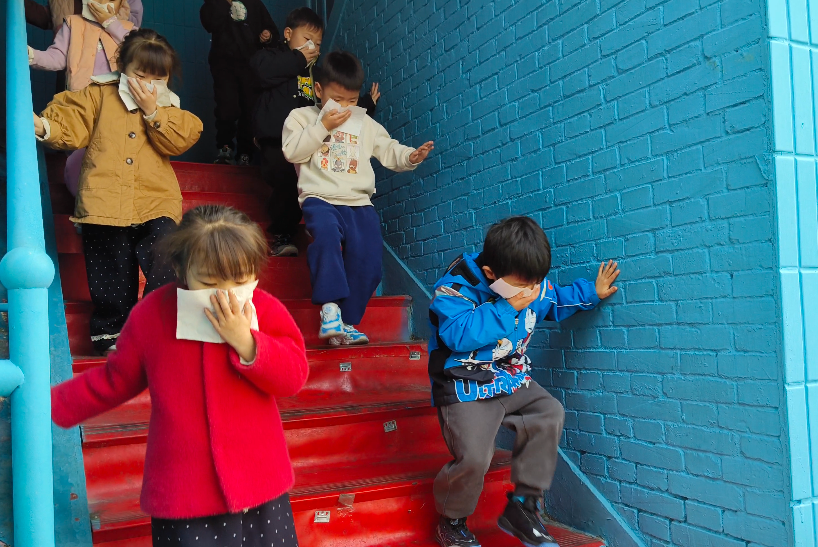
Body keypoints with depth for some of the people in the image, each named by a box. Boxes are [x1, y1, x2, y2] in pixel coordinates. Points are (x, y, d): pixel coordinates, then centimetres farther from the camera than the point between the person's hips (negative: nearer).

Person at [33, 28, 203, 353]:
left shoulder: (168, 109, 14)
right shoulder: (100, 95, 9)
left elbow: (178, 142, -3)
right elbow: (70, 123, 2)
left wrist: (152, 110, -10)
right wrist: (43, 126, -17)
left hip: (157, 205, 1)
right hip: (105, 203, 0)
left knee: (164, 269, -12)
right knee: (113, 275, 6)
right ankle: (111, 331, 21)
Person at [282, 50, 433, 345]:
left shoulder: (365, 124, 22)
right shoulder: (301, 117, 13)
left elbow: (388, 151, 18)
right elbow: (292, 152, -2)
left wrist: (411, 156, -2)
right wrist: (322, 127, -7)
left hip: (359, 202, 4)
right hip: (320, 198, -3)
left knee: (368, 258, -15)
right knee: (326, 231, -36)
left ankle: (346, 322, -4)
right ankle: (330, 306, -31)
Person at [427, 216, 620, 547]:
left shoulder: (533, 285, 5)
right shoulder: (458, 286, -18)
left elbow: (554, 302, 27)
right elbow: (459, 334, -32)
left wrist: (592, 292, 17)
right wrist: (507, 308, -28)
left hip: (512, 381, 7)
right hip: (467, 387, -7)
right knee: (474, 457, -22)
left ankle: (522, 506, 3)